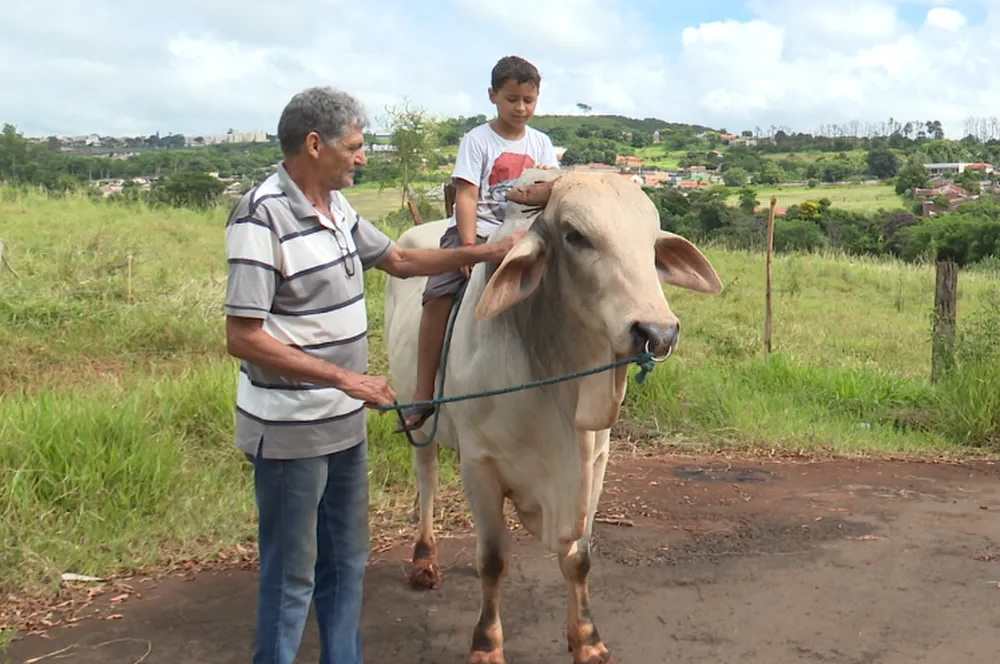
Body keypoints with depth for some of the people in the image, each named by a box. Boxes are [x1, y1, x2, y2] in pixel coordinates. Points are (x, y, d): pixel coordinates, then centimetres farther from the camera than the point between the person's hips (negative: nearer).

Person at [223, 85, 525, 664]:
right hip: (289, 429, -8)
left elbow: (398, 259, 22)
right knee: (292, 574, 5)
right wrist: (345, 376, -22)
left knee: (346, 561, 19)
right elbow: (243, 338, -21)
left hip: (346, 421, 8)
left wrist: (484, 253, 16)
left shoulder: (336, 207, 7)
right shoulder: (262, 216, -19)